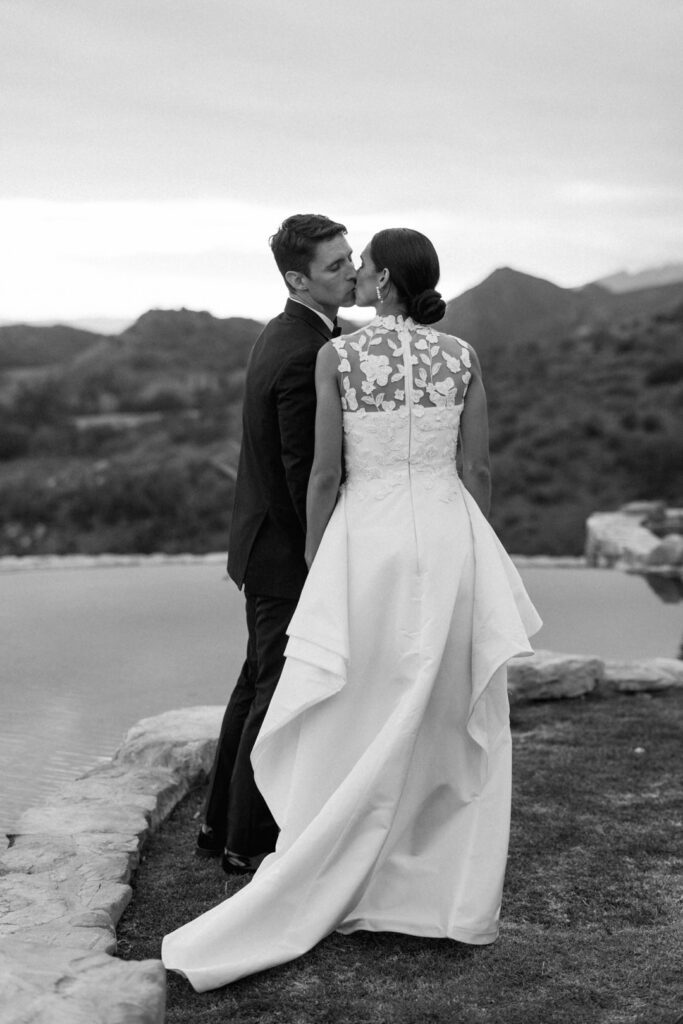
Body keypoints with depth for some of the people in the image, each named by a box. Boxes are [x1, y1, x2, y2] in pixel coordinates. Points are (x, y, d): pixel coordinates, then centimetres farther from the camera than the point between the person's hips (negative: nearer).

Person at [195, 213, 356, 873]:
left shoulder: (282, 335, 9)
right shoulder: (306, 354, -23)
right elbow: (304, 471, -24)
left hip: (264, 540, 10)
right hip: (290, 553, -10)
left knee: (259, 683, 19)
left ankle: (222, 825, 31)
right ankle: (248, 842, 14)